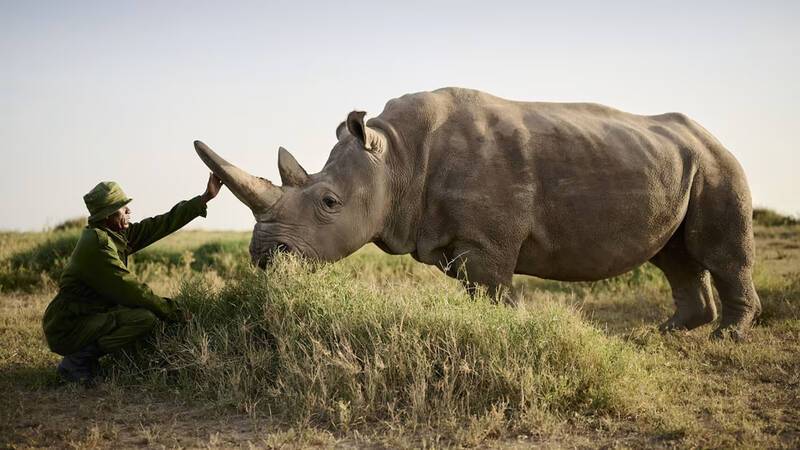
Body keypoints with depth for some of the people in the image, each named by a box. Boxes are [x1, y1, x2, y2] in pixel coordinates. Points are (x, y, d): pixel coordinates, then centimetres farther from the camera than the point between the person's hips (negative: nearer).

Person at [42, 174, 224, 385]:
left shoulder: (118, 235, 8)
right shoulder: (97, 243, -20)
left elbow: (161, 224, 12)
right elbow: (130, 290, -21)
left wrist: (205, 198, 12)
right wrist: (174, 313, -15)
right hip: (67, 330, -10)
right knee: (146, 318, -23)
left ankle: (82, 355, 11)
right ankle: (77, 360, -12)